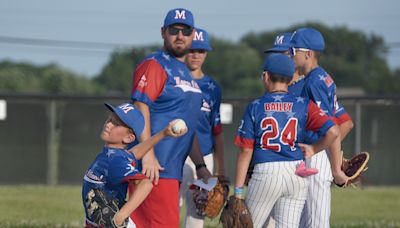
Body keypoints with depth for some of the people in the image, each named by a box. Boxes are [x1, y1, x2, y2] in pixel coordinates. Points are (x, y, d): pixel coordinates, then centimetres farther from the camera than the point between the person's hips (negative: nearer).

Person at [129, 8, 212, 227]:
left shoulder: (186, 73, 24)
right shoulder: (154, 65, -5)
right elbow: (140, 109, -16)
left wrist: (200, 166, 22)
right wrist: (148, 155, -24)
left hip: (173, 168, 9)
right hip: (154, 167, -9)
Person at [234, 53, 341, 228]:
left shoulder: (255, 107, 0)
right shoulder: (303, 106, 3)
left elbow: (246, 151, -3)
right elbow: (333, 131, -9)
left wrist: (238, 191, 0)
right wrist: (313, 149, 8)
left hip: (266, 173, -2)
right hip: (297, 174, 2)